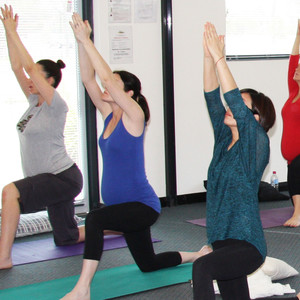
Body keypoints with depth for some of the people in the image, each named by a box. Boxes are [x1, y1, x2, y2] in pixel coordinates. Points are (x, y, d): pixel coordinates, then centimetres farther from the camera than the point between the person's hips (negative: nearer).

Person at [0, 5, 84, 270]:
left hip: (64, 178, -10)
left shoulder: (56, 105, -14)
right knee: (67, 237, 19)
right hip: (53, 179, 10)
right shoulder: (35, 102, 8)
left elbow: (30, 67, -21)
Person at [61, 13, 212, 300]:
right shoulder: (109, 114, 6)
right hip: (124, 206, 9)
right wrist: (81, 42, -9)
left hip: (142, 206, -9)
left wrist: (86, 41, -21)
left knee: (95, 218, -34)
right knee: (148, 264, 22)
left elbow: (106, 77, -24)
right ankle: (198, 255, 45)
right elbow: (88, 79, -1)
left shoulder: (134, 115, -15)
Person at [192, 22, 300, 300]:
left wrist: (219, 58, -23)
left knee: (202, 267, -36)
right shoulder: (224, 140, 9)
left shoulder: (257, 143, -10)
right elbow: (213, 99, 2)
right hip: (223, 243, 9)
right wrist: (208, 56, -9)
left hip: (247, 245, -9)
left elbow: (236, 102, -23)